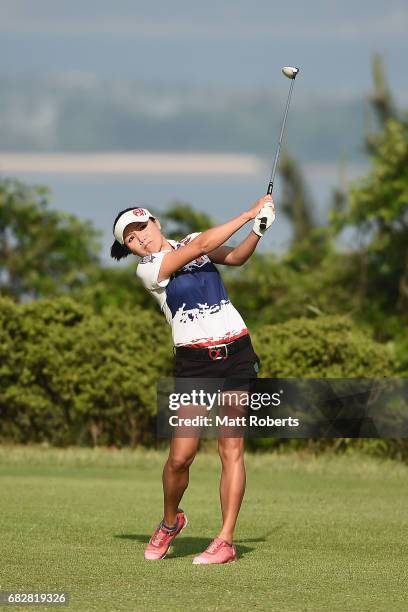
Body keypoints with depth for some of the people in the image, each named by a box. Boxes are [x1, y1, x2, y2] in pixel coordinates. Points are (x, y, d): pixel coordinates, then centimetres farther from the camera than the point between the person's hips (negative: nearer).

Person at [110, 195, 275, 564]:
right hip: (194, 363, -2)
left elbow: (236, 257, 0)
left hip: (236, 353, 2)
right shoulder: (147, 270, -4)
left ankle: (226, 541, -3)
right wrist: (249, 214, -11)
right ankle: (170, 523, 21)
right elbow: (201, 247, -13)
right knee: (180, 457, -7)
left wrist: (258, 231, -19)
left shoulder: (190, 240, 11)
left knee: (231, 449, -5)